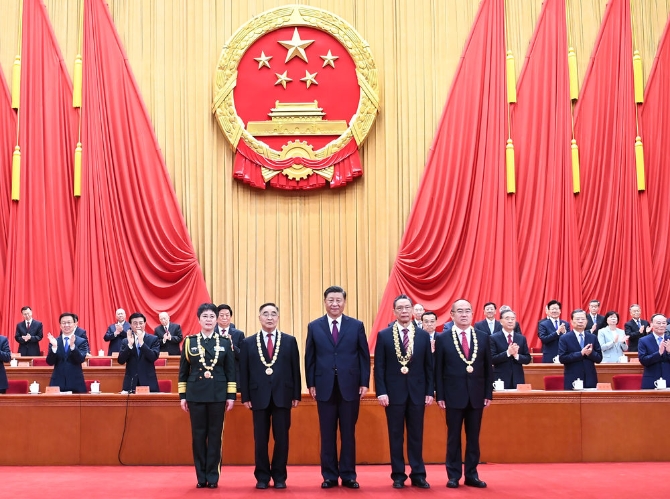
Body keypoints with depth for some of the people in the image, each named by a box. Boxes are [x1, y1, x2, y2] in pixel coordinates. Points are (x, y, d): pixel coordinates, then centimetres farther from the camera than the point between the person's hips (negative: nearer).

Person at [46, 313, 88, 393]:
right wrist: (54, 346, -18)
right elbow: (50, 362, -2)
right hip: (57, 384, 1)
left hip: (76, 384, -1)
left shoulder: (82, 342, 2)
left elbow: (81, 359, -12)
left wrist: (72, 345, -26)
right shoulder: (54, 342, 7)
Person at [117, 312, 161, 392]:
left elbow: (154, 357, -11)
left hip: (148, 382, -1)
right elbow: (120, 361, -2)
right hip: (131, 383, 1)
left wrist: (141, 342, -19)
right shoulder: (125, 341, 8)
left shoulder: (153, 339, 3)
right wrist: (129, 344, -14)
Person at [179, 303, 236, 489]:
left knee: (215, 435, 2)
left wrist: (231, 396, -2)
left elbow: (231, 371, 4)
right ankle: (201, 476, 10)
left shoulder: (225, 342, 5)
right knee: (198, 435, 3)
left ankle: (213, 476, 9)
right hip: (196, 394, 0)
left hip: (217, 394, 0)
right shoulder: (189, 342, 5)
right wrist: (182, 396, 2)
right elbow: (183, 371, 6)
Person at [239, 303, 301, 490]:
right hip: (259, 396, 0)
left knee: (281, 438, 3)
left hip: (282, 395, 0)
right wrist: (245, 396, -2)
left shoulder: (290, 341, 6)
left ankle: (279, 476, 13)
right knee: (260, 439, 4)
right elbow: (244, 371, 4)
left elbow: (295, 369, 4)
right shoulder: (248, 343, 6)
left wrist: (296, 395, -1)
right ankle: (262, 477, 13)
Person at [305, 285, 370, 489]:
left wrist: (364, 383, -2)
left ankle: (348, 475, 12)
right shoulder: (314, 327, 6)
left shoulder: (357, 326, 4)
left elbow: (364, 356, 4)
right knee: (327, 434, 5)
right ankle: (329, 476, 12)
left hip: (350, 386, 0)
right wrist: (311, 384, 0)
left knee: (348, 434, 5)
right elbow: (310, 358, 6)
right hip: (325, 387, 0)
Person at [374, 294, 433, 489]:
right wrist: (381, 392, -9)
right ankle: (398, 476, 11)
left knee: (416, 436, 6)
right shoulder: (384, 335, 1)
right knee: (396, 436, 4)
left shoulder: (423, 335, 6)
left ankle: (418, 475, 12)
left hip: (417, 392, 1)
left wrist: (430, 392, 2)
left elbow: (429, 366, 7)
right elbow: (379, 367, -1)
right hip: (394, 392, -1)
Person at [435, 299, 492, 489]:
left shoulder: (483, 337, 6)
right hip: (454, 395, -2)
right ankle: (454, 475, 11)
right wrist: (439, 395, -5)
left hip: (477, 395, 2)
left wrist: (488, 393, 3)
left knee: (473, 437, 7)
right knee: (453, 437, 4)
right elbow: (438, 370, -1)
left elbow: (488, 368, 7)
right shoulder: (442, 338, -1)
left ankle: (471, 475, 15)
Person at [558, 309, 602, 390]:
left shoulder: (593, 337, 11)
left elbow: (599, 359, 9)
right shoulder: (564, 338, 1)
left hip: (590, 380, 3)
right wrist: (581, 353, -15)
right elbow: (562, 358, -9)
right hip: (572, 381, -3)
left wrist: (591, 353, -13)